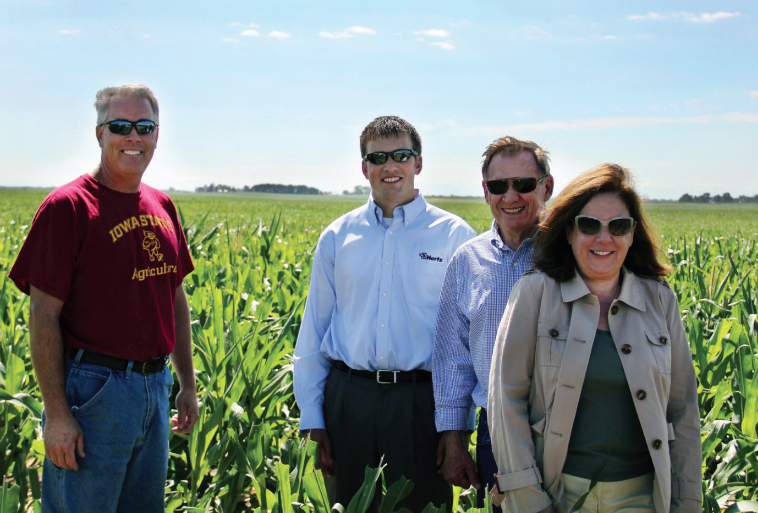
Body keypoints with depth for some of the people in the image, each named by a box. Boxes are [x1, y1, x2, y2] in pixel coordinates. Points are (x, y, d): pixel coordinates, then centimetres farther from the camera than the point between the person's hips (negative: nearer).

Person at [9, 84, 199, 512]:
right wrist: (57, 414, -16)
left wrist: (188, 384, 17)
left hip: (155, 386, 7)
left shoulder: (162, 207, 10)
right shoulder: (68, 208, -12)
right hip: (93, 391, -7)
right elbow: (44, 317, -13)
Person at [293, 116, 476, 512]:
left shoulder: (454, 236, 2)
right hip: (349, 400, 2)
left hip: (423, 401, -2)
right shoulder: (337, 237, 9)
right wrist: (312, 419, 6)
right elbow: (313, 333, 12)